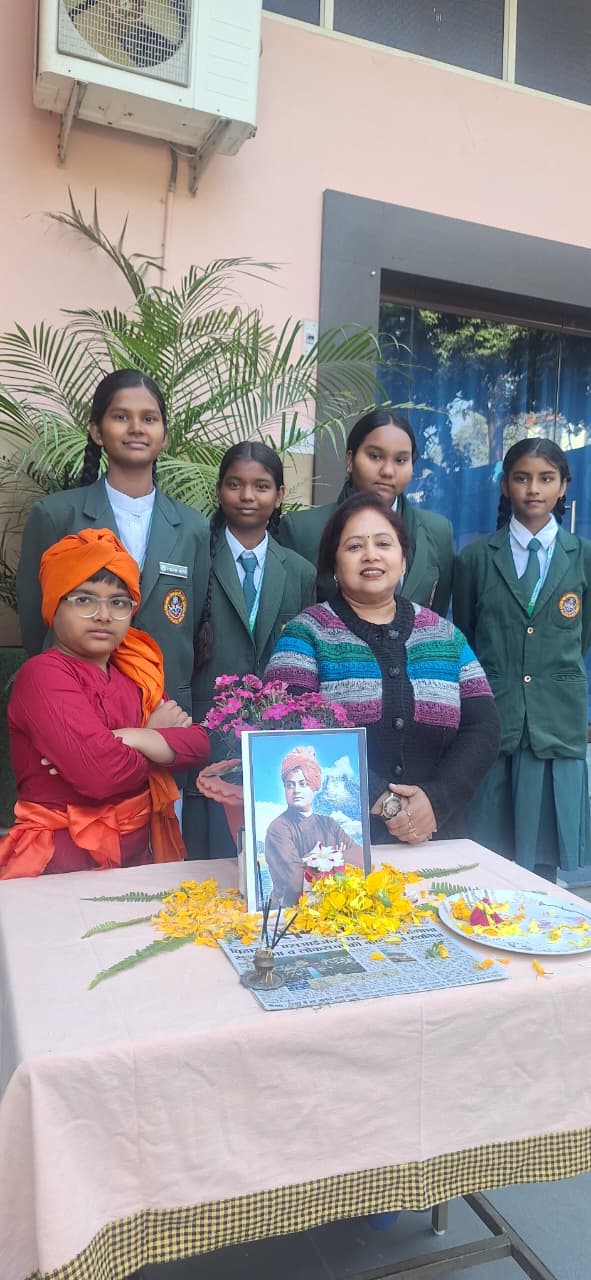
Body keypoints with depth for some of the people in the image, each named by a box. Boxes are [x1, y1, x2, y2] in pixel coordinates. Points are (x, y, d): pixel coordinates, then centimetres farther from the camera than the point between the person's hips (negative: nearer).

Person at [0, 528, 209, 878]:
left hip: (138, 854, 7)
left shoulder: (135, 673, 9)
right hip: (64, 862, -6)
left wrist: (138, 740, -17)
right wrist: (160, 738, -7)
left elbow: (199, 745, 0)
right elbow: (103, 773, -25)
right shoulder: (43, 674, -13)